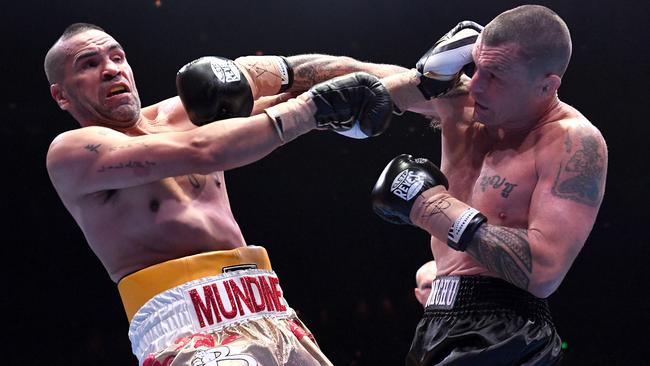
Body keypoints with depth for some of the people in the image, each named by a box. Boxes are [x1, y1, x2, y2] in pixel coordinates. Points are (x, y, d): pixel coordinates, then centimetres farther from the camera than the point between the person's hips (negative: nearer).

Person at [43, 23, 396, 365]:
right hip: (187, 328, -7)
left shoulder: (182, 113, 18)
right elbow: (201, 151, -13)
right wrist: (316, 105, -10)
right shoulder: (72, 152, -1)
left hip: (270, 317, 7)